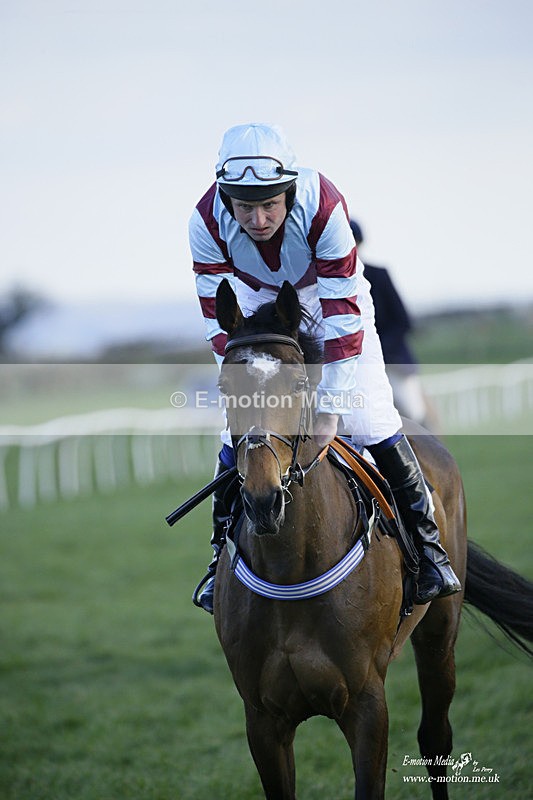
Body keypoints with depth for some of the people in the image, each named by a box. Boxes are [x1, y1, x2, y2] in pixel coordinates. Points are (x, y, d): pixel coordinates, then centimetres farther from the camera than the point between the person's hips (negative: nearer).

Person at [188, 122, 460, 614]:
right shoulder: (208, 223, -30)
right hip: (257, 305, 2)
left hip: (332, 298, -2)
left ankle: (427, 543, 4)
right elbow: (220, 323, -22)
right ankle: (222, 553, 13)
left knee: (373, 424, -11)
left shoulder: (323, 207, -38)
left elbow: (343, 314, -35)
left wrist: (329, 408, -37)